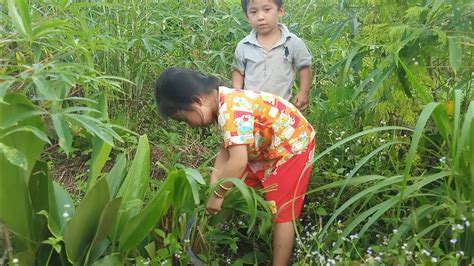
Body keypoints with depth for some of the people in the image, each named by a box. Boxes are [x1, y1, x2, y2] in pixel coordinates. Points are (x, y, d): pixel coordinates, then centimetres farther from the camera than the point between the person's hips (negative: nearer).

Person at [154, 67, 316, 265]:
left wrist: (218, 195, -25)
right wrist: (214, 184, -7)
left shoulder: (232, 110, -33)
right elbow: (227, 148, 3)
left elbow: (238, 161, -38)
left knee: (282, 212, -4)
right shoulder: (223, 104, -2)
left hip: (292, 145, -9)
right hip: (267, 148, 10)